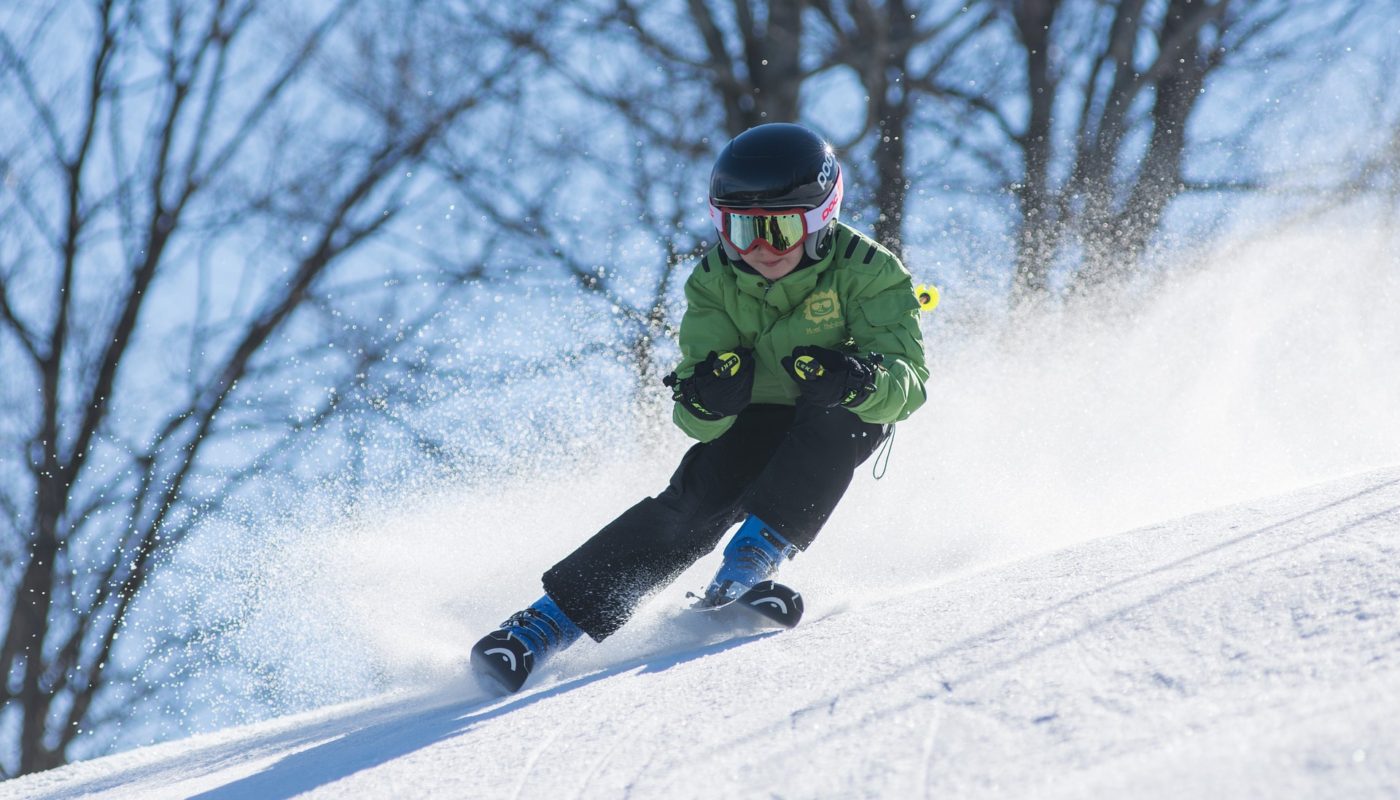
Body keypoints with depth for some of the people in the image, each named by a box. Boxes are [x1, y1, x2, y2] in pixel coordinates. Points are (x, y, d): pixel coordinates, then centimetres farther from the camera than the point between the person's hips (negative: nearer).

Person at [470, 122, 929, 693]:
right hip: (755, 422, 1)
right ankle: (553, 618, -25)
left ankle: (758, 552, -32)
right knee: (696, 502, -24)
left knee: (838, 413, -35)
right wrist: (706, 399, -44)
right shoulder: (715, 282, -15)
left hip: (843, 425, -1)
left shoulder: (865, 271, -23)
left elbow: (908, 381, -32)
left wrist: (857, 380, -54)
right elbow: (698, 422, -19)